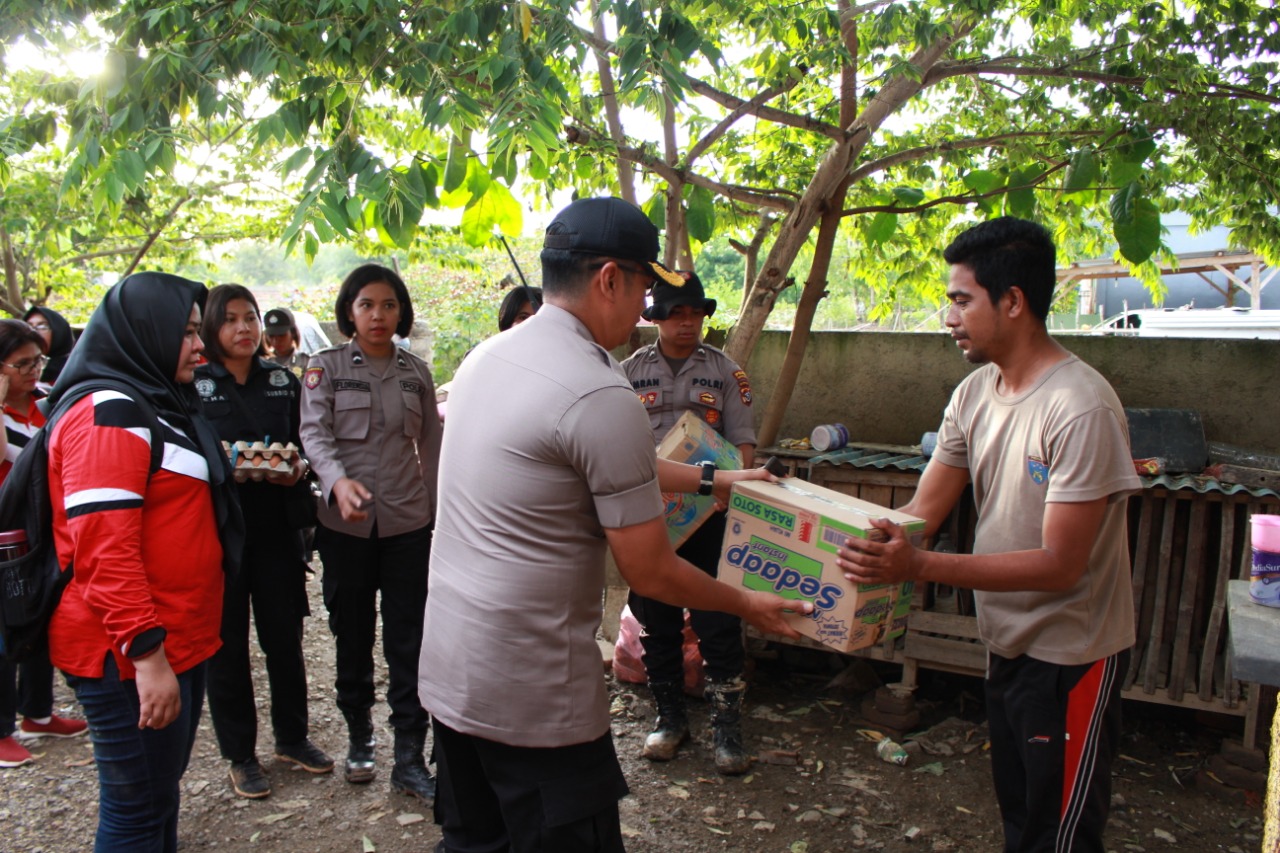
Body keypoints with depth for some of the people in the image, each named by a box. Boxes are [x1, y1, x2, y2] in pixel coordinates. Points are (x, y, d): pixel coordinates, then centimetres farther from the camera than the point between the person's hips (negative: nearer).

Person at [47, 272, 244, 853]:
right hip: (131, 654, -10)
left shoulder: (155, 405, 16)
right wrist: (146, 653, -25)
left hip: (178, 640, 10)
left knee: (163, 790, 19)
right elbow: (102, 546, -23)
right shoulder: (107, 412, -16)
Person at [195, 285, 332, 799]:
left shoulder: (284, 382, 8)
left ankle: (292, 737, 29)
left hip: (276, 528, 2)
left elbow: (306, 446, 12)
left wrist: (297, 468, -10)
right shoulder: (192, 385, -1)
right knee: (227, 644, 6)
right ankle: (240, 754, 22)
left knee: (285, 636, 10)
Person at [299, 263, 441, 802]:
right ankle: (359, 737, 31)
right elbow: (315, 434, -10)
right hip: (345, 523, -1)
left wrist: (439, 512, 9)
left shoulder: (416, 371, 8)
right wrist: (339, 481, -30)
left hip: (408, 521, 1)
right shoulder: (325, 367, 1)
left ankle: (410, 760, 9)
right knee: (352, 635, 11)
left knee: (409, 639, 1)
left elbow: (431, 446, 12)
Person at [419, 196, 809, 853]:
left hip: (446, 669, 9)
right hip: (533, 696, -9)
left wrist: (710, 478, 22)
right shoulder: (603, 396, -21)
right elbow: (651, 574, -14)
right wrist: (749, 606, 3)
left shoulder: (486, 356, 5)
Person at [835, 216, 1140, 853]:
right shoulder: (975, 394, 0)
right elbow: (921, 512, 1)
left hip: (1070, 654, -7)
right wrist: (861, 551, -13)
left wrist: (918, 567, -35)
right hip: (1007, 641, 8)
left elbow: (1059, 564, -27)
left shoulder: (1080, 408, -25)